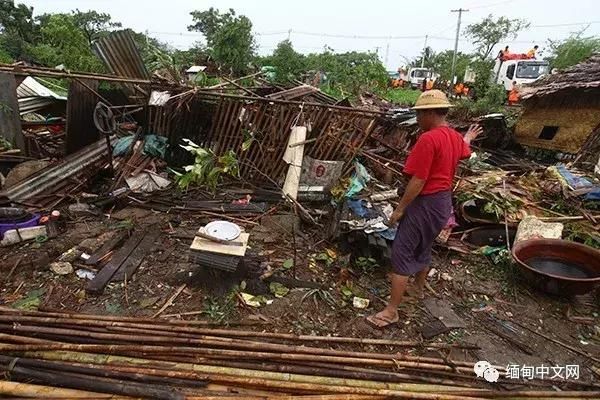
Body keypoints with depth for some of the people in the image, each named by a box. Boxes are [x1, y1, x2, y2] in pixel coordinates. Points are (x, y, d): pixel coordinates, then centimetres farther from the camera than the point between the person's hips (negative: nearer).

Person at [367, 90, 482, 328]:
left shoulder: (428, 139, -23)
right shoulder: (454, 137, 7)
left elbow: (418, 181, -25)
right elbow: (464, 150, 33)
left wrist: (400, 209, -17)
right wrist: (468, 137, 55)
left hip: (426, 203, -9)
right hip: (444, 202, 9)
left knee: (401, 254, -5)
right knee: (423, 248, 25)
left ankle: (391, 311, -1)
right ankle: (419, 289, 45)